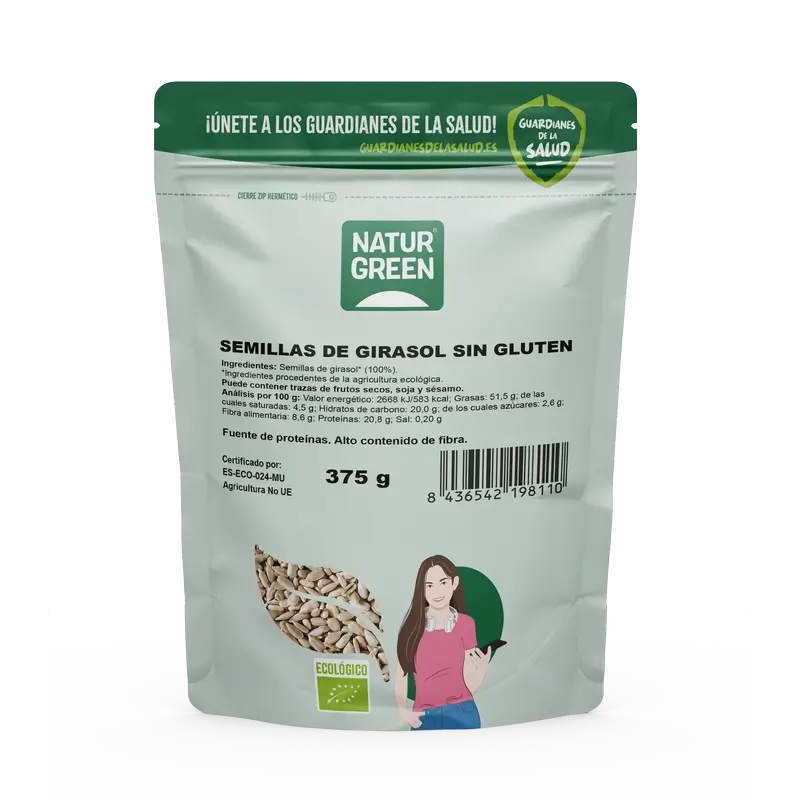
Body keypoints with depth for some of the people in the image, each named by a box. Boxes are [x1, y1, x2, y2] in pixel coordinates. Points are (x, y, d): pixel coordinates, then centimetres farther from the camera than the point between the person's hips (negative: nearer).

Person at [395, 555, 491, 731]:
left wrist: (482, 668, -22)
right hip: (424, 718, 1)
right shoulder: (413, 625, 0)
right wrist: (403, 711, -8)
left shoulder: (465, 624, -2)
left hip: (461, 715, -1)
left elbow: (470, 684, -2)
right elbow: (401, 676, 7)